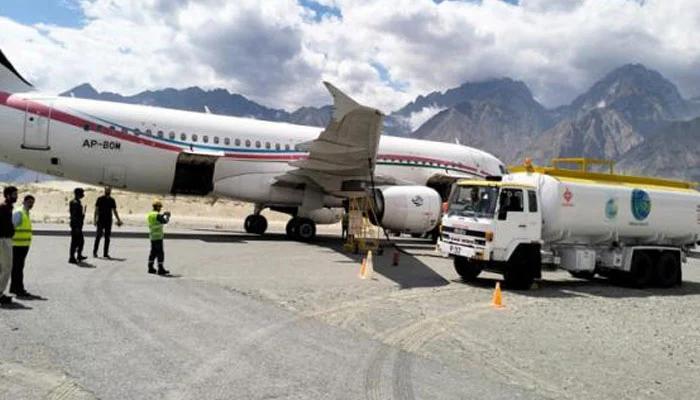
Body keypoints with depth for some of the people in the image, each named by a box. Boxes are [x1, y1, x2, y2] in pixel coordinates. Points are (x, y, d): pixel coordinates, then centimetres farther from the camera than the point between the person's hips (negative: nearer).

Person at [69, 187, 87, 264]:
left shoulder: (78, 202, 13)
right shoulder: (75, 203, -17)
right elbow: (73, 216, -21)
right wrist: (76, 227, -23)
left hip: (78, 226, 10)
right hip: (76, 226, -10)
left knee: (81, 241, 18)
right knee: (75, 242, -4)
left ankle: (79, 256, 30)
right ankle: (72, 258, 3)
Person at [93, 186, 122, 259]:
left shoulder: (112, 200, 9)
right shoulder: (100, 199, -1)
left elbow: (114, 211, 14)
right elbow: (96, 210, -2)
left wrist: (118, 220, 8)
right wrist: (95, 219, -10)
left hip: (108, 221, 4)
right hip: (100, 221, -3)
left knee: (107, 237, 4)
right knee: (98, 236, -5)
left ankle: (106, 253, 9)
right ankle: (94, 252, 6)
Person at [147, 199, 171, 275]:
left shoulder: (149, 214, 9)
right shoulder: (157, 215, -17)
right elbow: (165, 221, -11)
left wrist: (163, 214, 22)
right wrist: (168, 216, 7)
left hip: (152, 236, 9)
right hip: (158, 237, -9)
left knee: (153, 252, 14)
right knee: (160, 253, -3)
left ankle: (150, 268, 16)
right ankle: (160, 269, -2)